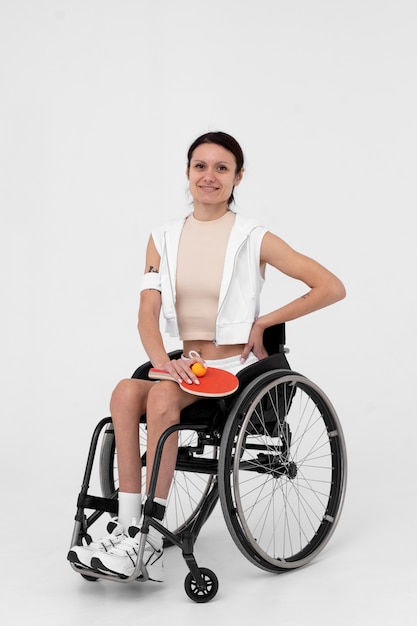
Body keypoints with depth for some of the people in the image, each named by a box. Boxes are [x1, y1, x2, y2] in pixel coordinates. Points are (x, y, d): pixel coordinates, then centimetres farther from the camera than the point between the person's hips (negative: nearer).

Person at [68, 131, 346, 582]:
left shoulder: (254, 239, -2)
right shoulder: (164, 238, 9)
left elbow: (332, 288, -5)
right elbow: (148, 313, -1)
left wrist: (262, 322, -6)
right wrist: (165, 362, -21)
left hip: (237, 367, -4)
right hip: (187, 366, 4)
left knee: (162, 397, -32)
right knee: (126, 392, -27)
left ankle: (147, 540, -27)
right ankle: (128, 526, -29)